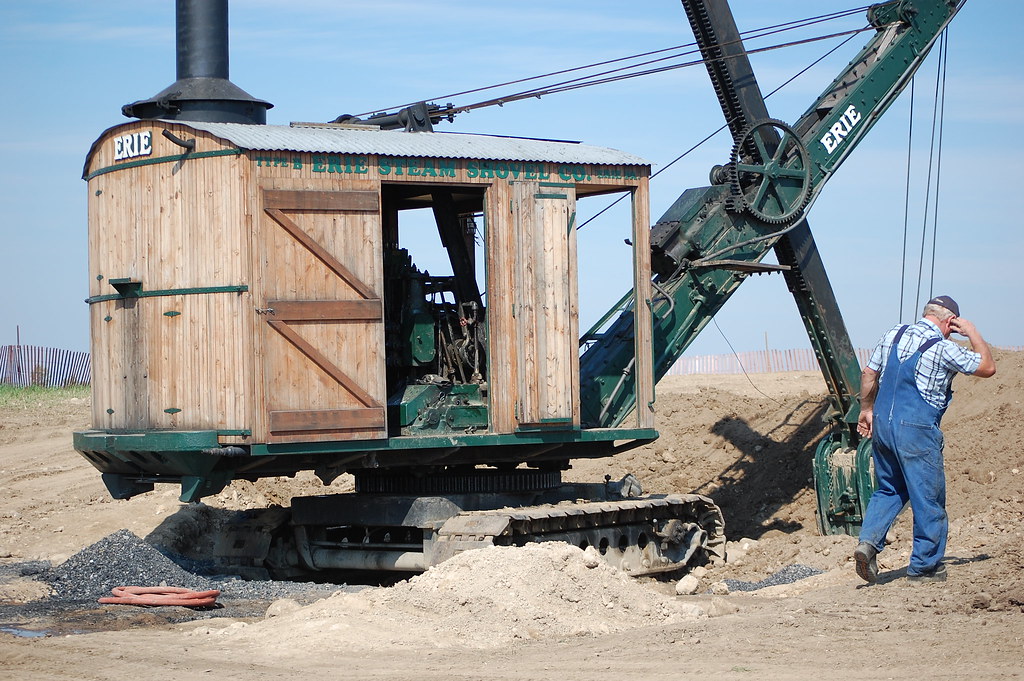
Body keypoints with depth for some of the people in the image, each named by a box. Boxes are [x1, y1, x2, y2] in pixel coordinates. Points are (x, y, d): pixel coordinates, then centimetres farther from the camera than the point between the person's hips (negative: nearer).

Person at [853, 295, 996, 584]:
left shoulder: (893, 335, 7)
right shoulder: (942, 348, -11)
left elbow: (869, 374, 14)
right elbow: (988, 367, -2)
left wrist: (867, 409, 26)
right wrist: (972, 332, 8)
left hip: (882, 425, 6)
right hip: (917, 430, -6)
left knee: (889, 489, 20)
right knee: (928, 499, 6)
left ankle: (868, 541, 1)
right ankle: (925, 566, 13)